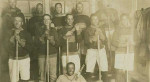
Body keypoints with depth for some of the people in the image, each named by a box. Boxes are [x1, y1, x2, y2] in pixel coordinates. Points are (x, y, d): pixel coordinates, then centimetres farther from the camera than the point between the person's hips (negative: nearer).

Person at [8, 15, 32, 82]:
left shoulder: (26, 33, 2)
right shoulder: (10, 32, 4)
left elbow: (29, 47, -4)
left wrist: (20, 41, -16)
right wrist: (14, 36, -11)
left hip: (24, 59, 0)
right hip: (12, 59, 0)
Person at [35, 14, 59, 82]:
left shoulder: (53, 30, 7)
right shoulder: (39, 30, 3)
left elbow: (57, 44, 3)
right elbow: (36, 44, -3)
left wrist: (50, 39, -15)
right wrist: (43, 36, -13)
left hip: (52, 55, 1)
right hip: (42, 55, -1)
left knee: (53, 76, -2)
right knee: (42, 75, 1)